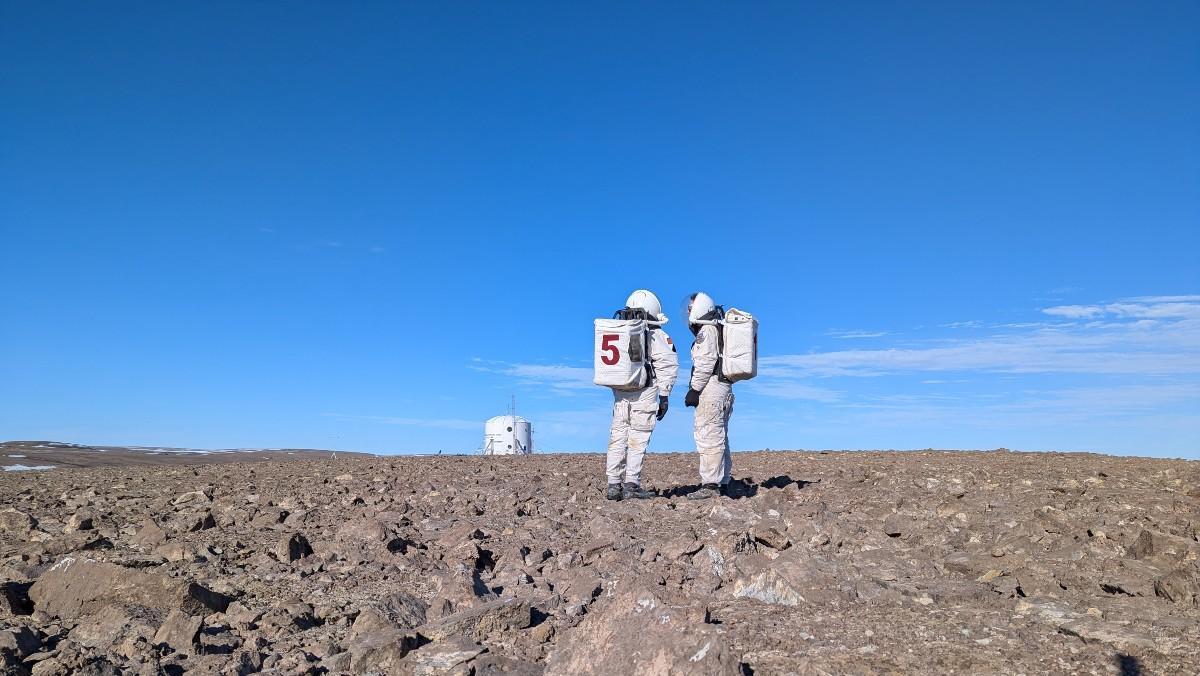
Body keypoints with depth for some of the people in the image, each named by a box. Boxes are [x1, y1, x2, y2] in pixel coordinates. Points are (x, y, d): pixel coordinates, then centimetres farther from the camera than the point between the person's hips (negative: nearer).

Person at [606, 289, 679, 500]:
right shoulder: (656, 335, -4)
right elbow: (668, 366, -8)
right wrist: (664, 396, -4)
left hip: (620, 394, 5)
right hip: (644, 394, -5)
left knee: (618, 439, 9)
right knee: (637, 440, 0)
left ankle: (614, 485, 9)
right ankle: (631, 485, 0)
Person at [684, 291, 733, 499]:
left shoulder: (707, 331, -9)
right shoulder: (719, 330, 21)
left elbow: (705, 365, -17)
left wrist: (694, 390, -15)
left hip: (711, 388, -11)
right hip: (724, 388, 11)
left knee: (709, 436, -11)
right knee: (719, 437, 13)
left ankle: (710, 484, -12)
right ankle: (723, 483, 19)